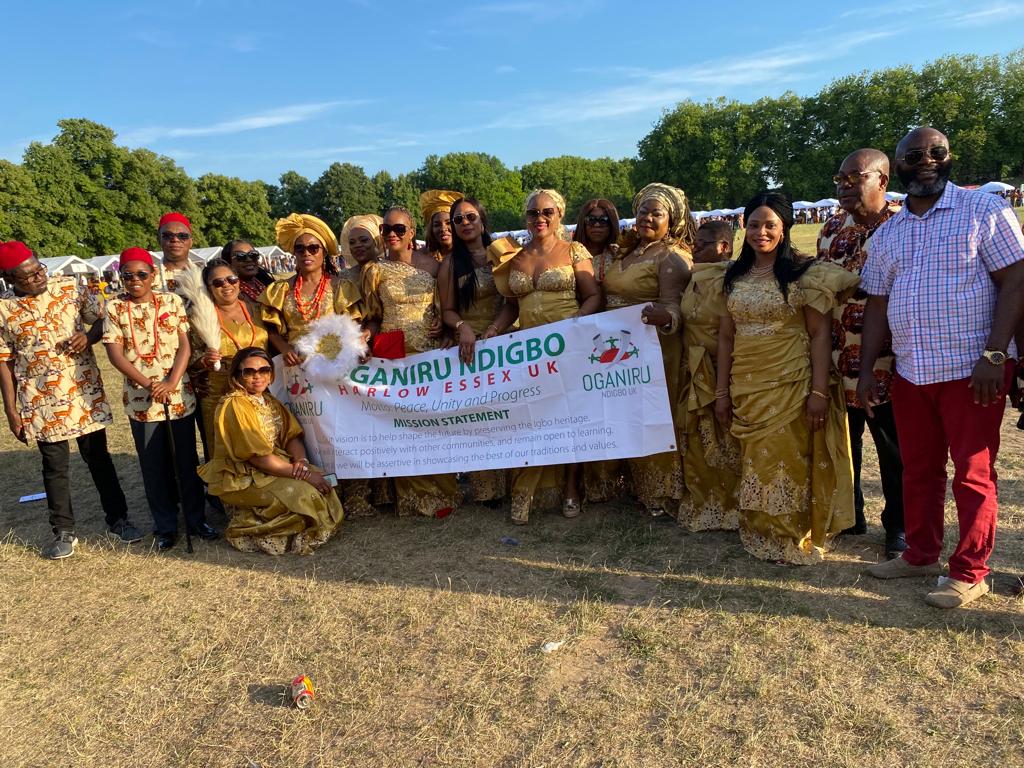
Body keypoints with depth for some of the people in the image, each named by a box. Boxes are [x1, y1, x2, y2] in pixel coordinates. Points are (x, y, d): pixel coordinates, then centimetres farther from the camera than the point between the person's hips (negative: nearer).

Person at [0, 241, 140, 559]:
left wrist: (88, 335, -17)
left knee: (98, 458, 11)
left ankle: (118, 518, 23)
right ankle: (63, 532, 23)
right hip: (42, 402, -1)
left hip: (86, 392, 1)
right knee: (55, 467, 9)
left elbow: (104, 318, 6)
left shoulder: (69, 288, -3)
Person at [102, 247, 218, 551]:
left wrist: (171, 382, -15)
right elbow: (115, 354, -5)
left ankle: (196, 519, 22)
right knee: (154, 465, 9)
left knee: (187, 460, 8)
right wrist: (148, 384, -15)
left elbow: (184, 345, -2)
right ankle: (165, 526, 22)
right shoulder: (115, 308, 0)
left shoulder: (172, 301, 2)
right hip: (141, 399, 0)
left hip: (179, 395, 0)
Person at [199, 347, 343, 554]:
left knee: (320, 482, -12)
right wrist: (302, 474, -24)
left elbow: (292, 436, 3)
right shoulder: (234, 405, -16)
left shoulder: (271, 402, 10)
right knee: (301, 493, -25)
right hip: (240, 479, -8)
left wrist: (301, 460, -20)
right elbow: (258, 457, -22)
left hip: (274, 467, 8)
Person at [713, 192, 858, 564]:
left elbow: (820, 334, -8)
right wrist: (722, 392, 8)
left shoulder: (804, 273, -5)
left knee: (790, 462, -1)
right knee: (755, 464, 11)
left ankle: (795, 541, 15)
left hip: (791, 387, -4)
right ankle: (760, 535, 26)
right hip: (746, 390, 4)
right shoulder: (733, 277, 9)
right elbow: (725, 336, 10)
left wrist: (820, 392, -15)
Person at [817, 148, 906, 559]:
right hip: (838, 361, 5)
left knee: (894, 448, 8)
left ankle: (899, 525, 26)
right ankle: (848, 514, 33)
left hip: (886, 363, -5)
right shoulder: (832, 228, 9)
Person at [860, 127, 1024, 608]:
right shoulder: (886, 235, 12)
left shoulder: (985, 211, -2)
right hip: (910, 372, 5)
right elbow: (877, 306, 12)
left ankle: (969, 573, 15)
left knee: (973, 475, 2)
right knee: (918, 470, 14)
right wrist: (866, 370, 6)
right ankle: (920, 555, 29)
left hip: (971, 370, -5)